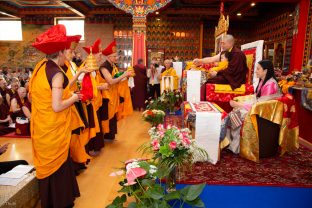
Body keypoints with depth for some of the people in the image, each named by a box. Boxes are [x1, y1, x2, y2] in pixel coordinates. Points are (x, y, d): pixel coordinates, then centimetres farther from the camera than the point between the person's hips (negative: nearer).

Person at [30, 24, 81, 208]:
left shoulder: (40, 67, 3)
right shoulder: (57, 73, -21)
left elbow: (34, 95, 12)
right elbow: (57, 106, -26)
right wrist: (73, 98, -8)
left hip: (41, 126, 8)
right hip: (54, 129, -8)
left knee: (46, 162, 21)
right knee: (58, 164, 9)